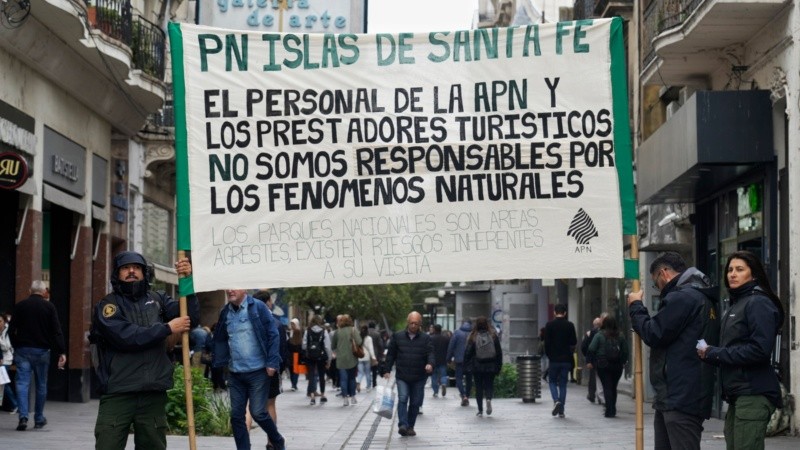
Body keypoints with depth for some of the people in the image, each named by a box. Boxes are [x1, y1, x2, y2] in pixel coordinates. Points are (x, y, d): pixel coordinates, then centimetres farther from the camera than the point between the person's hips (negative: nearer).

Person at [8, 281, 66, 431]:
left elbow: (12, 330, 5)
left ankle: (23, 417, -18)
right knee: (41, 385, 10)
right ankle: (39, 419, 17)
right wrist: (62, 352, -7)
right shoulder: (49, 307, -3)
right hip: (42, 351, -1)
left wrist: (15, 346, 17)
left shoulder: (20, 306, 2)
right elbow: (57, 331, -7)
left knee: (22, 383, -2)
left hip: (22, 350, 1)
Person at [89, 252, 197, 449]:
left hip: (153, 395, 4)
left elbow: (191, 318, 1)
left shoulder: (157, 300, 13)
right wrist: (167, 328, -11)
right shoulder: (107, 306, 1)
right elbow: (126, 337, -14)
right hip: (117, 394, -3)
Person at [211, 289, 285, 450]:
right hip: (235, 373, 5)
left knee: (258, 412, -3)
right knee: (236, 415, 4)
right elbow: (220, 340, 13)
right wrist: (219, 364, 4)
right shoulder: (225, 312, 7)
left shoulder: (258, 307, -9)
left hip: (258, 371, -5)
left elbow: (273, 335, -10)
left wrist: (272, 362, -15)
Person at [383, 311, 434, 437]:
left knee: (415, 403, 6)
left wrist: (430, 364, -27)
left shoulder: (425, 338, 3)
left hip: (419, 378, 1)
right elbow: (391, 354, 9)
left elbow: (430, 353, -6)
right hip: (402, 376, -1)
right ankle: (402, 425, -21)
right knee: (402, 399, -16)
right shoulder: (397, 337, 5)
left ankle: (410, 426, 18)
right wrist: (387, 370, 5)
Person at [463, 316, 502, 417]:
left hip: (477, 367, -1)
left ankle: (480, 410, 6)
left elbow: (468, 353, -3)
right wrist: (498, 367, 9)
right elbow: (499, 353, 3)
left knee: (479, 387, 8)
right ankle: (489, 399, -19)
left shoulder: (473, 337, -5)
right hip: (491, 366, 1)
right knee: (489, 385, 11)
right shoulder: (493, 336, -1)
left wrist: (467, 365, 7)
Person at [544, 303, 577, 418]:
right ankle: (561, 411, 4)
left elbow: (546, 342, -6)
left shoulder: (549, 325, -5)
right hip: (566, 360, 2)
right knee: (563, 384, 7)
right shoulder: (570, 325, -1)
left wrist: (549, 355, 7)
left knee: (552, 381, 12)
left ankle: (556, 401, -15)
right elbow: (574, 342, 0)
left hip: (554, 360, -2)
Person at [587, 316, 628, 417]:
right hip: (617, 366, 3)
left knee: (607, 387, -2)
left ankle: (609, 411, -10)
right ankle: (612, 410, 18)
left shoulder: (599, 335, -5)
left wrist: (591, 362, 1)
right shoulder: (620, 336, 3)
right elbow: (625, 351, 2)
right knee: (613, 388, 14)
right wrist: (622, 362, 14)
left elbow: (591, 349, -10)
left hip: (603, 366, -3)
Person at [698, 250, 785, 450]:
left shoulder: (758, 303, -9)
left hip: (754, 394, -9)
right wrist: (711, 352, -1)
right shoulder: (736, 304, 20)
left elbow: (760, 349, -19)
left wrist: (714, 354, -12)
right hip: (737, 394, 10)